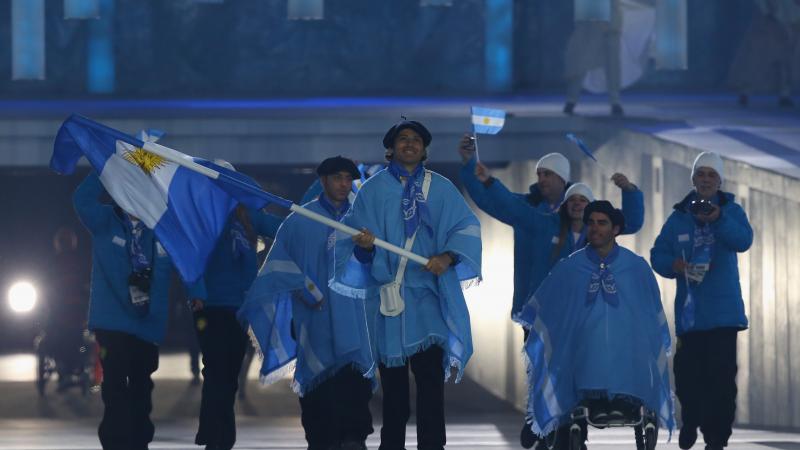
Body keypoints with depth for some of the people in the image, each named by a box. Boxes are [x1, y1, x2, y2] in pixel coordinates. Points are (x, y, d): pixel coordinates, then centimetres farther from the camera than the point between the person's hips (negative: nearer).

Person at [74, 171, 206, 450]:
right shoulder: (105, 222, -1)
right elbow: (83, 200, -17)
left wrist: (198, 296, -2)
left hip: (148, 324, 3)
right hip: (112, 321, -3)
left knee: (141, 386, 14)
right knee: (115, 386, -8)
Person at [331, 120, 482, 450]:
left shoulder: (441, 189, 9)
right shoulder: (373, 189, 8)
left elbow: (466, 228, 1)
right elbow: (353, 233, 2)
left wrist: (448, 256, -17)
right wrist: (363, 245, -22)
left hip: (429, 292, 0)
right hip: (388, 292, 0)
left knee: (430, 372, -9)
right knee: (393, 373, 3)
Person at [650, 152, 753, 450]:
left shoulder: (731, 211, 2)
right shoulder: (679, 216, 10)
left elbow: (743, 241, -18)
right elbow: (658, 255, 8)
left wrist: (718, 219, -37)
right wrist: (674, 264, -15)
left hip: (723, 310, -2)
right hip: (689, 310, 2)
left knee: (721, 376, -9)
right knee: (687, 372, 4)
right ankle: (690, 422, 28)